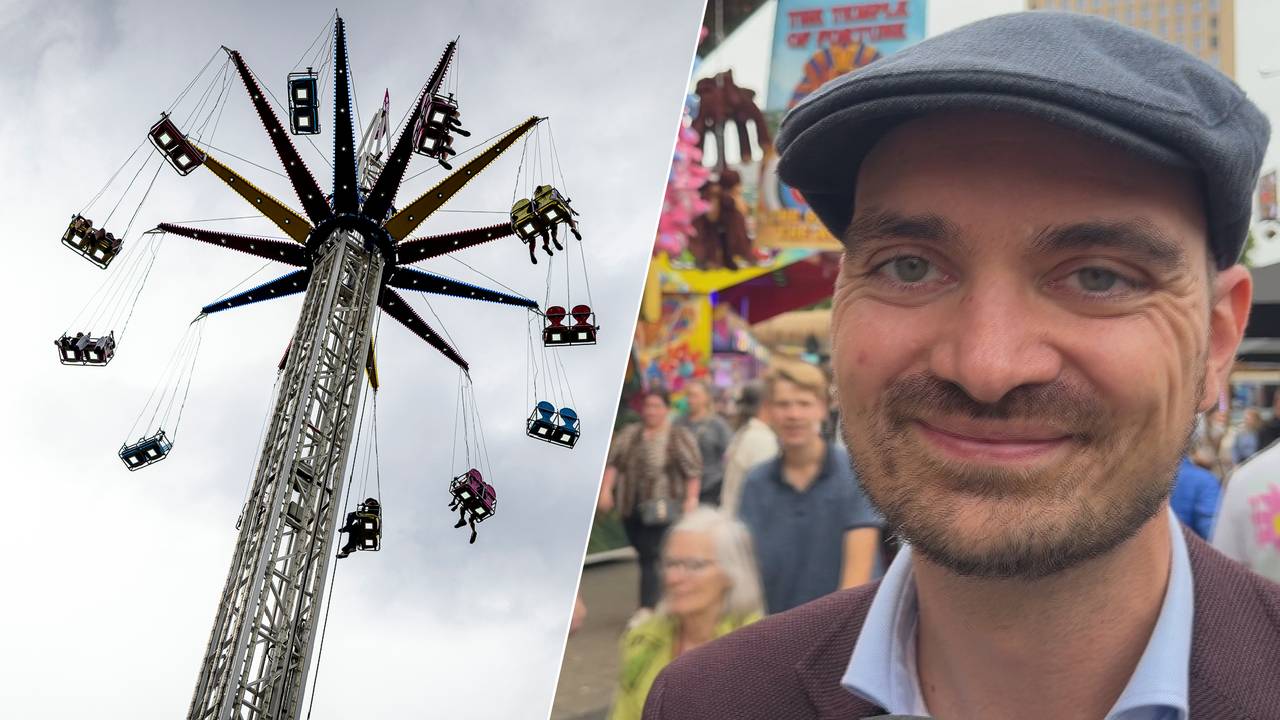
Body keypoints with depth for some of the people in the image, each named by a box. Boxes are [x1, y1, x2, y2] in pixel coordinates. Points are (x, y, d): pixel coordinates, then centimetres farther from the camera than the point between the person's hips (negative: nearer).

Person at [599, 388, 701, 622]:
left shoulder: (681, 437, 0)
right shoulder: (628, 435, 11)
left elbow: (693, 471, -2)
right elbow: (612, 463, 7)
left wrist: (691, 499, -9)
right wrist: (606, 489, -4)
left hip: (663, 509, -4)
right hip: (631, 508, 4)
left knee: (653, 558, -11)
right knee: (644, 554, 10)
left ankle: (647, 608, -11)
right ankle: (657, 602, 25)